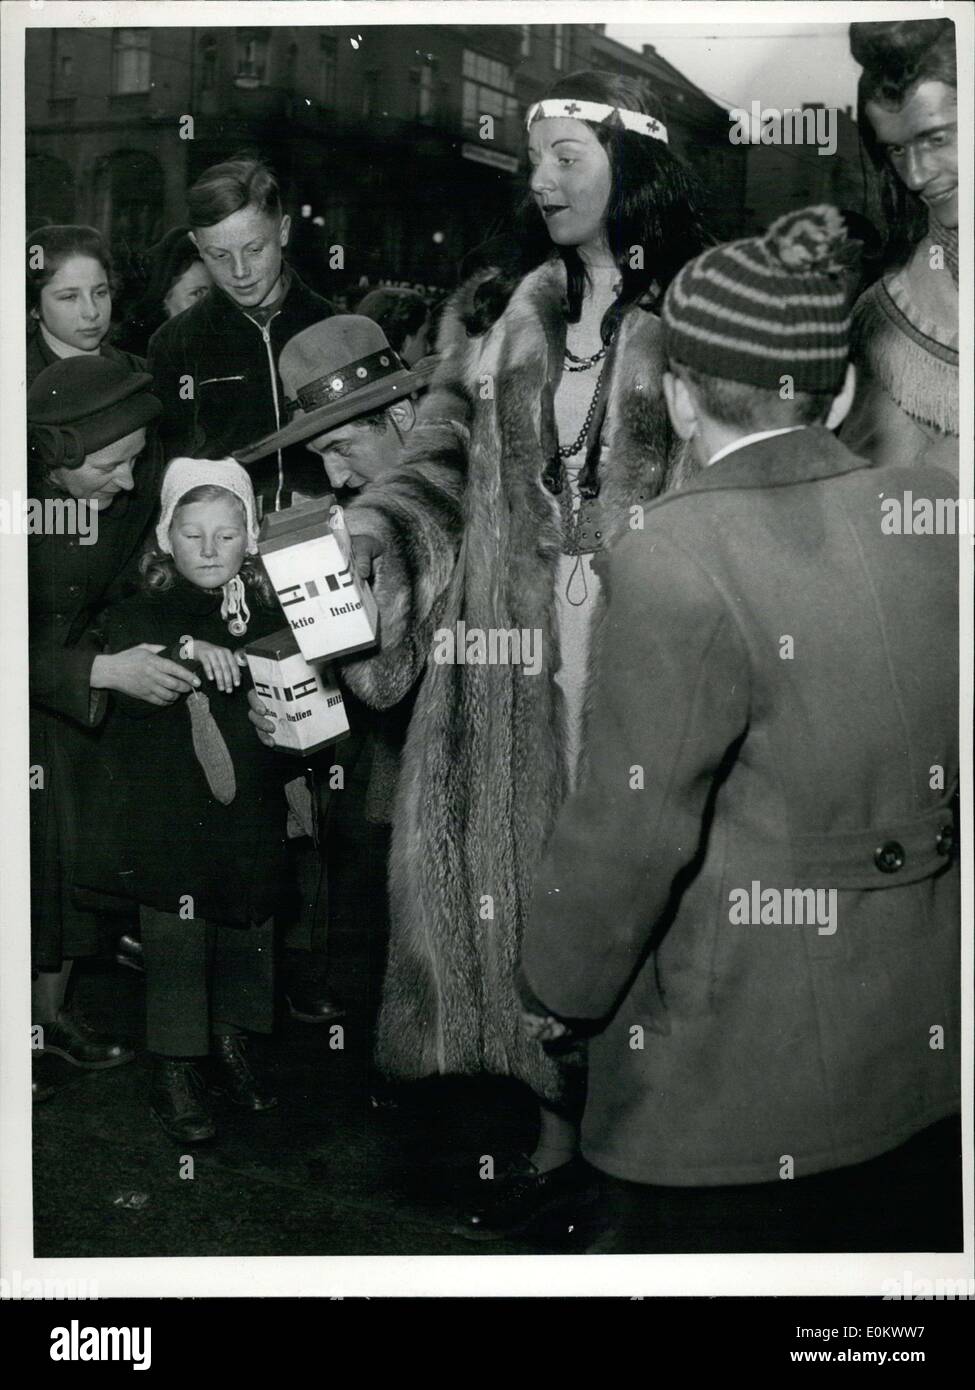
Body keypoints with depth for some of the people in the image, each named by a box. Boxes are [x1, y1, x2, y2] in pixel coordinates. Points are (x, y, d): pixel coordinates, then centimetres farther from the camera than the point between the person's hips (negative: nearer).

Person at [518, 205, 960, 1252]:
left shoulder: (676, 565, -22)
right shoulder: (931, 512, -4)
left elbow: (631, 831, -18)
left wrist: (554, 991, -3)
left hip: (739, 1044, -6)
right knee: (879, 1243, 23)